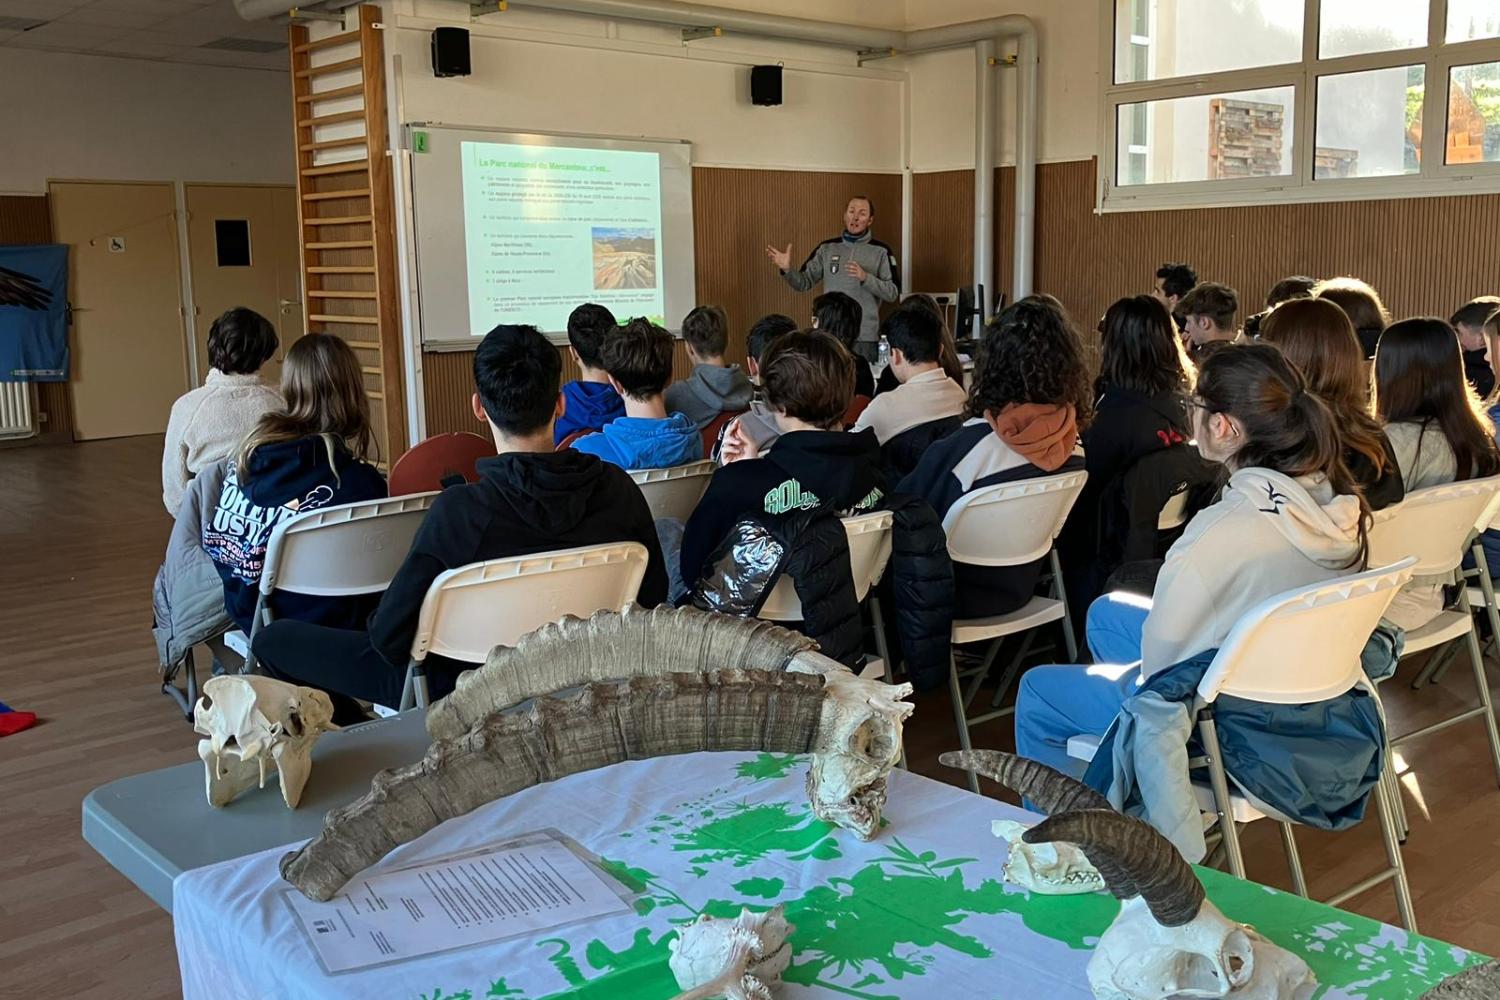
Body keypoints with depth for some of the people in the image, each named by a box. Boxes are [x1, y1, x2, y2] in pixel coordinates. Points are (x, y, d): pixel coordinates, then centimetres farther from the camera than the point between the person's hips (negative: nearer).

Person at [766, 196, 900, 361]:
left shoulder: (881, 251, 1)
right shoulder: (827, 248, 8)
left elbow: (893, 293, -4)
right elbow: (804, 283, 6)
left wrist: (865, 277, -18)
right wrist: (787, 269, -12)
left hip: (865, 337, -2)